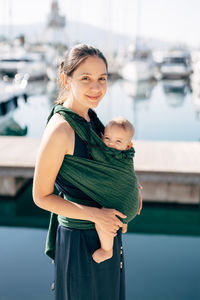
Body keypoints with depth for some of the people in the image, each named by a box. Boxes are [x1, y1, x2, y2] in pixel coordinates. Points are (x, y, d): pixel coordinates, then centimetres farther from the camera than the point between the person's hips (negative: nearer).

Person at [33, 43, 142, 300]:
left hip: (106, 229, 8)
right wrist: (95, 214, -25)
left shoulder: (90, 116, -1)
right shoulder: (60, 129, -26)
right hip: (81, 239, -8)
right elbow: (41, 196, -20)